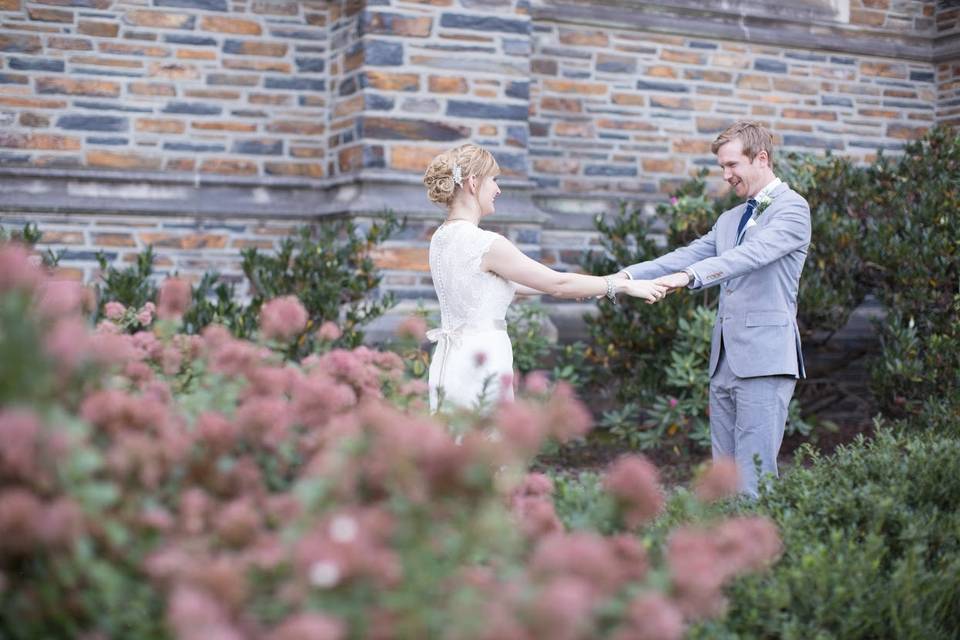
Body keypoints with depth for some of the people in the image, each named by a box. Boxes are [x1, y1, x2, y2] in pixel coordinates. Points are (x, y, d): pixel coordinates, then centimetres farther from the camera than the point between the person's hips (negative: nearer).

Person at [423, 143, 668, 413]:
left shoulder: (442, 238, 10)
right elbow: (557, 284, -10)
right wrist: (625, 285, 1)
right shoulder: (485, 244, -17)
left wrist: (578, 289, 26)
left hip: (450, 360, 9)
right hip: (479, 368, -9)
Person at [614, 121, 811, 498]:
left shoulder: (792, 208, -4)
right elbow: (687, 256, 13)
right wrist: (628, 276, -1)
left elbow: (751, 254, -20)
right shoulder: (729, 219, 22)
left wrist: (689, 276, -32)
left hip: (765, 358, -8)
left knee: (754, 479, -11)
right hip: (725, 360, 8)